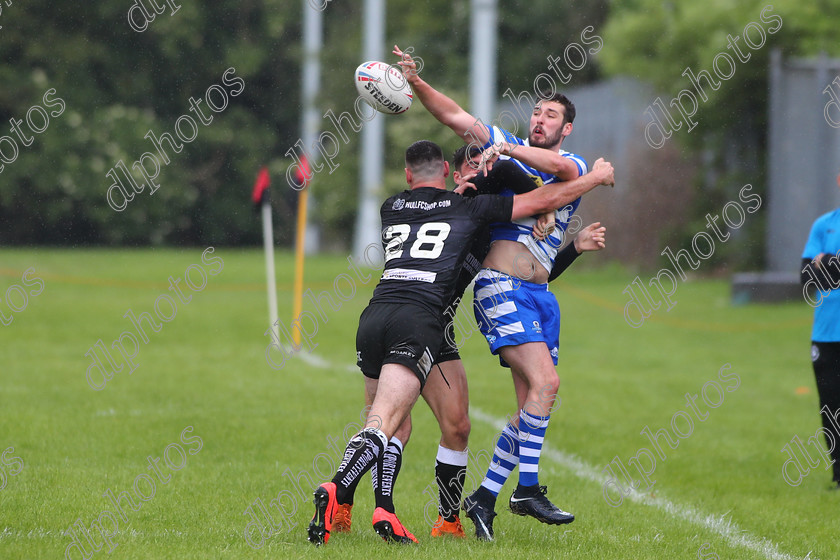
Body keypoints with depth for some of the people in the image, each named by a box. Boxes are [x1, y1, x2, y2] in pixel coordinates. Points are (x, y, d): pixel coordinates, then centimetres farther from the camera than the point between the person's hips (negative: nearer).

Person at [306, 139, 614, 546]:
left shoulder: (390, 208, 24)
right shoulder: (467, 208, 14)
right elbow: (546, 199, 21)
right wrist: (597, 176, 36)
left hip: (374, 314, 4)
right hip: (419, 321, -4)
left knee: (386, 420, 18)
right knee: (384, 425, -14)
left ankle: (383, 512, 4)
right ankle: (335, 491, -36)